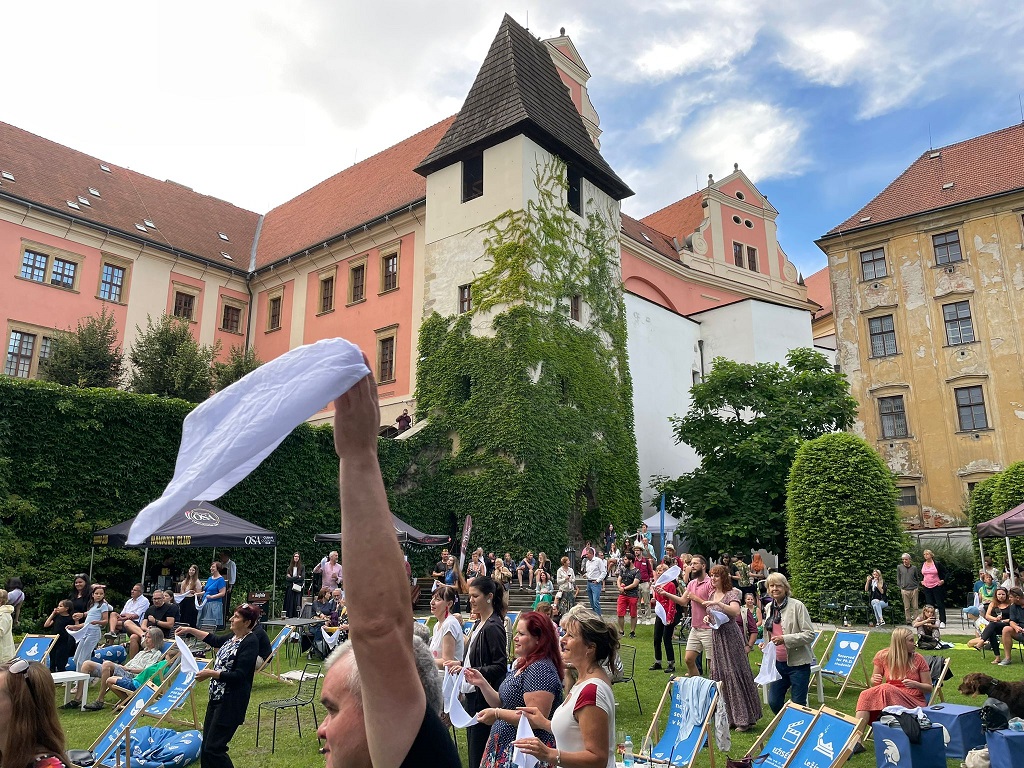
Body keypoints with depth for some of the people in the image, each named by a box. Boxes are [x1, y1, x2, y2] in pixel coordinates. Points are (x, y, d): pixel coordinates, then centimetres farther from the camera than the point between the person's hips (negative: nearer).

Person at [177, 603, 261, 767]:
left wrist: (211, 673, -23)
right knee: (206, 746, 15)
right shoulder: (232, 637, 8)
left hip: (231, 702, -9)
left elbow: (239, 676, -23)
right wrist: (190, 630, 26)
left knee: (213, 748, -7)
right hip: (216, 697, 9)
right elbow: (215, 640, 29)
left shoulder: (250, 642, -20)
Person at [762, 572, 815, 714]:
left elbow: (810, 634, -16)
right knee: (773, 702, 7)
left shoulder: (797, 606, -12)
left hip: (797, 663, -6)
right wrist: (765, 644, 4)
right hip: (778, 662, 6)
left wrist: (785, 639, -24)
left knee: (798, 704, 1)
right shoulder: (768, 608, 7)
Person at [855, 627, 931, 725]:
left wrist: (915, 684, -15)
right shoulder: (883, 656, 5)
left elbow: (929, 688, 7)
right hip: (889, 696, 2)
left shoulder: (918, 659, 1)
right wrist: (875, 681, -9)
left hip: (914, 701, -2)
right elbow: (874, 684, 15)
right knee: (866, 695, -31)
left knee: (885, 689, -35)